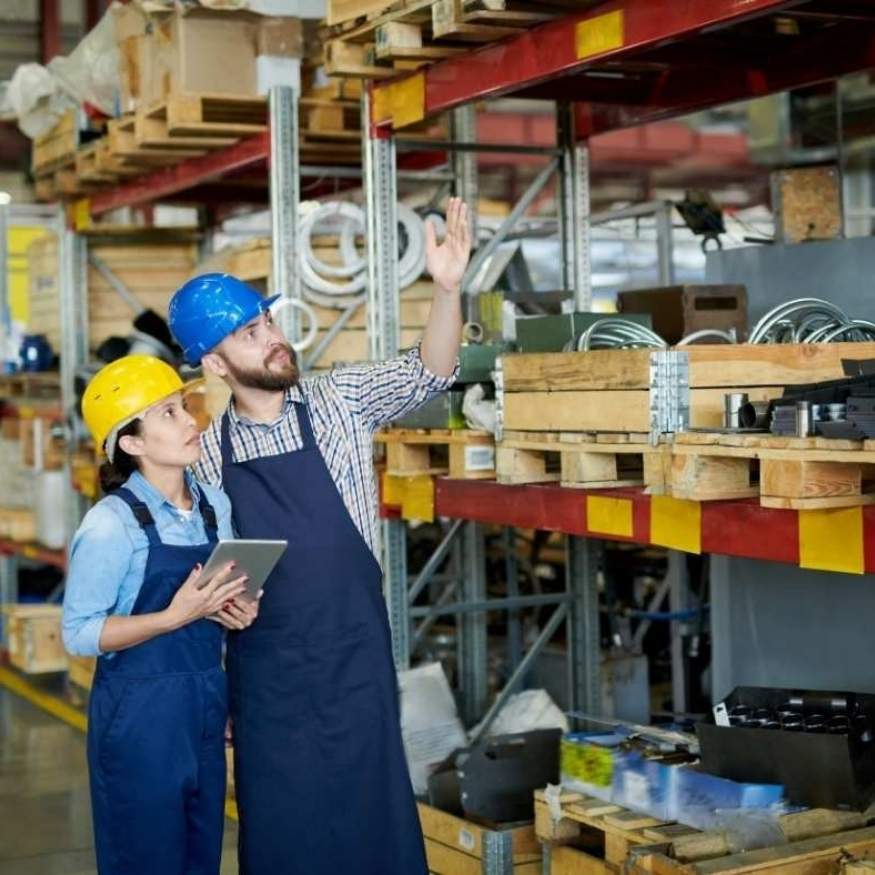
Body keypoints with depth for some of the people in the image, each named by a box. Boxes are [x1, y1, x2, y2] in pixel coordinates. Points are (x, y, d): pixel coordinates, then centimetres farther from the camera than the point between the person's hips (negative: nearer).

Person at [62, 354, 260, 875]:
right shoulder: (111, 525, -16)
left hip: (204, 708, 6)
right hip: (140, 713, -6)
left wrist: (237, 612, -4)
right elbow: (79, 633, -16)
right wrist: (175, 616, -24)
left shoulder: (217, 506, 4)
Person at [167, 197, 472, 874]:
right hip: (266, 665, 1)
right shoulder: (207, 452, 1)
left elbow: (426, 375, -12)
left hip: (354, 653, -1)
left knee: (369, 807, 5)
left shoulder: (340, 401, -1)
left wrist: (446, 288, -25)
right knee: (280, 819, 10)